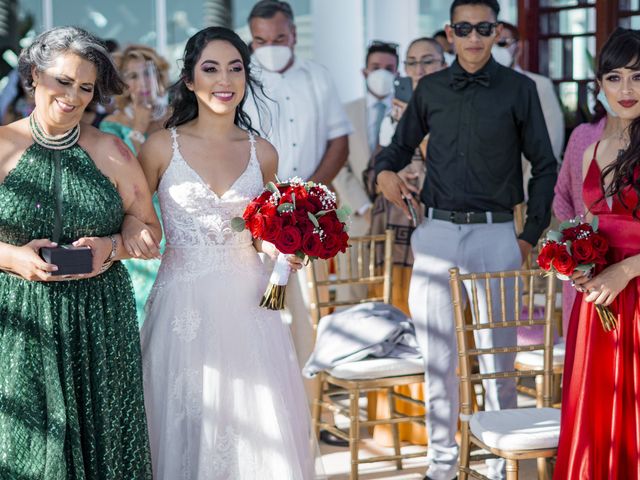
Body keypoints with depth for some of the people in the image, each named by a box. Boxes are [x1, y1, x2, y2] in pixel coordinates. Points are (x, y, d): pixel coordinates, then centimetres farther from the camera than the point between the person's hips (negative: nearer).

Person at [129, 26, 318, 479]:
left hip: (246, 303, 2)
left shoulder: (262, 153, 7)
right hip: (184, 305, -2)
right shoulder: (163, 147, -2)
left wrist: (280, 247, 0)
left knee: (258, 429, 1)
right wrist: (135, 239, -13)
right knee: (188, 427, 3)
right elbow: (130, 221, 5)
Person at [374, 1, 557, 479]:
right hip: (437, 232, 3)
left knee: (498, 355, 3)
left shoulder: (519, 89, 1)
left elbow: (545, 166, 5)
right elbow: (402, 144, 19)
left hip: (495, 233, -2)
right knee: (437, 354, 7)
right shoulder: (430, 89, 8)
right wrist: (386, 171, -4)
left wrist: (531, 235, -1)